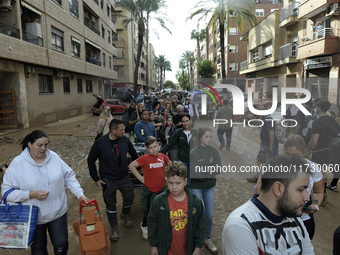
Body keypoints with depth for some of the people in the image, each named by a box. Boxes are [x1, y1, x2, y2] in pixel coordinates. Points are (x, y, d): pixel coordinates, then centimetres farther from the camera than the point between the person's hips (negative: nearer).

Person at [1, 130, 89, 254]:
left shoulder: (54, 157, -6)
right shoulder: (17, 163, -14)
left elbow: (69, 177, 1)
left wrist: (80, 195, -8)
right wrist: (32, 194, -24)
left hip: (58, 212, 2)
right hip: (33, 218, -1)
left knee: (61, 244, 11)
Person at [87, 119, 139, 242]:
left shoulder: (125, 140, -8)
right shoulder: (100, 143, -16)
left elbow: (133, 154, 11)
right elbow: (91, 160, -6)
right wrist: (96, 179, -7)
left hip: (124, 177, 3)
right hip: (108, 180, -3)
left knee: (129, 197, 9)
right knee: (111, 204, 10)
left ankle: (125, 214, 41)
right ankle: (114, 227, 30)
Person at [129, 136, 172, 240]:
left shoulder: (162, 156, -3)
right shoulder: (145, 158, -16)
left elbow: (170, 165, 17)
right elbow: (131, 166, -12)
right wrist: (140, 177, -13)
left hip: (162, 188, 4)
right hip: (149, 190, -4)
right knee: (149, 212, 10)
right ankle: (144, 227, 38)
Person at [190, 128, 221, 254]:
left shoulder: (214, 151, -3)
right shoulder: (193, 153, -16)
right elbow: (194, 173, -21)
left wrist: (203, 169, -19)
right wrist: (210, 170, -15)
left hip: (209, 186, 4)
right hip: (196, 187, -4)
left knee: (209, 215, 13)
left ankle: (208, 240, 33)